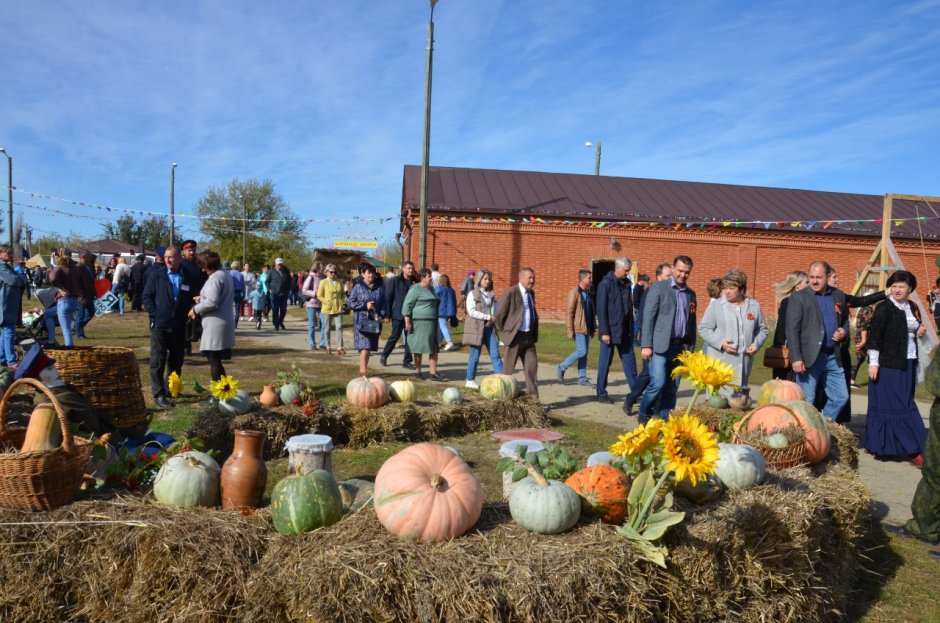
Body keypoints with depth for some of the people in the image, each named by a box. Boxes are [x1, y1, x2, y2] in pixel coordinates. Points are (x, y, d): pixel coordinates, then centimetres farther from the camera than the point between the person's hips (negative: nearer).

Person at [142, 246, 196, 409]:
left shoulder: (189, 277, 3)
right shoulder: (157, 274, -2)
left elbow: (193, 299, 12)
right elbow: (146, 296, 0)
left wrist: (189, 313, 0)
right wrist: (154, 314, -8)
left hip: (179, 327, 3)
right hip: (160, 325, -3)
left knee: (176, 361, 12)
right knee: (158, 362, -1)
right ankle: (158, 394, 3)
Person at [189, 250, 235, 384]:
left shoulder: (215, 277, -17)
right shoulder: (225, 273, 13)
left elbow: (212, 302, -24)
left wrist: (195, 309, -10)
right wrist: (202, 298, 18)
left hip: (216, 324, -10)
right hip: (224, 321, 10)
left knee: (213, 359, -3)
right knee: (216, 359, 15)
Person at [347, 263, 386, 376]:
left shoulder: (380, 287, 8)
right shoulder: (358, 287, -1)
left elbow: (383, 303, 10)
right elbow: (351, 303, -3)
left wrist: (381, 315, -5)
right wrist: (365, 305, -13)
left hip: (375, 320, 4)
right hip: (361, 319, -4)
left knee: (370, 346, 7)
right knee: (365, 345, -12)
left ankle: (362, 369, 19)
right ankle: (363, 370, -10)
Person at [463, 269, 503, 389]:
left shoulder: (491, 295, 13)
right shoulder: (472, 294, -2)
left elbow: (496, 310, 14)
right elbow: (472, 311, -12)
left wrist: (495, 318, -9)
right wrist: (488, 317, -15)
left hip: (489, 328, 5)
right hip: (476, 328, -5)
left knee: (495, 354, -1)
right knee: (475, 356, 2)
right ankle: (470, 380, 13)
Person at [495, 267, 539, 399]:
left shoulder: (531, 293, 12)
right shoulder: (511, 293, -11)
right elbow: (499, 314, -9)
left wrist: (535, 334, 14)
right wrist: (505, 331, -2)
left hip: (529, 337, 6)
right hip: (516, 336, -6)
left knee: (532, 365, 2)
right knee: (509, 368, 4)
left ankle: (533, 396, 8)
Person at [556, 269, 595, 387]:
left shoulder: (588, 292, 13)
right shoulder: (574, 292, -10)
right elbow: (569, 312, -13)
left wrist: (592, 328, 15)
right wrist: (570, 330, -17)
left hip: (586, 328, 7)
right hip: (578, 328, -7)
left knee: (584, 353, 8)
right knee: (581, 351, -10)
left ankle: (582, 379, 13)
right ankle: (561, 368, 6)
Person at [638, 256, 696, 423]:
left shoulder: (691, 294, 15)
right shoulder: (658, 288, -2)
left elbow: (692, 321, 17)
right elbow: (648, 317, -7)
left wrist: (691, 346, 12)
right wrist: (646, 345, -13)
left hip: (681, 347, 5)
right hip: (660, 345, -5)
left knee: (672, 387, 7)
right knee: (658, 383, -11)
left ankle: (665, 419, 15)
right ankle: (643, 415, 9)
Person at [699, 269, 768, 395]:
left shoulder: (754, 306, 11)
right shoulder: (716, 305, 1)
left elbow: (762, 329, 19)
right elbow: (704, 328, 0)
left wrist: (756, 344, -1)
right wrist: (720, 342, -14)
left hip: (745, 361, 4)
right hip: (721, 361, -3)